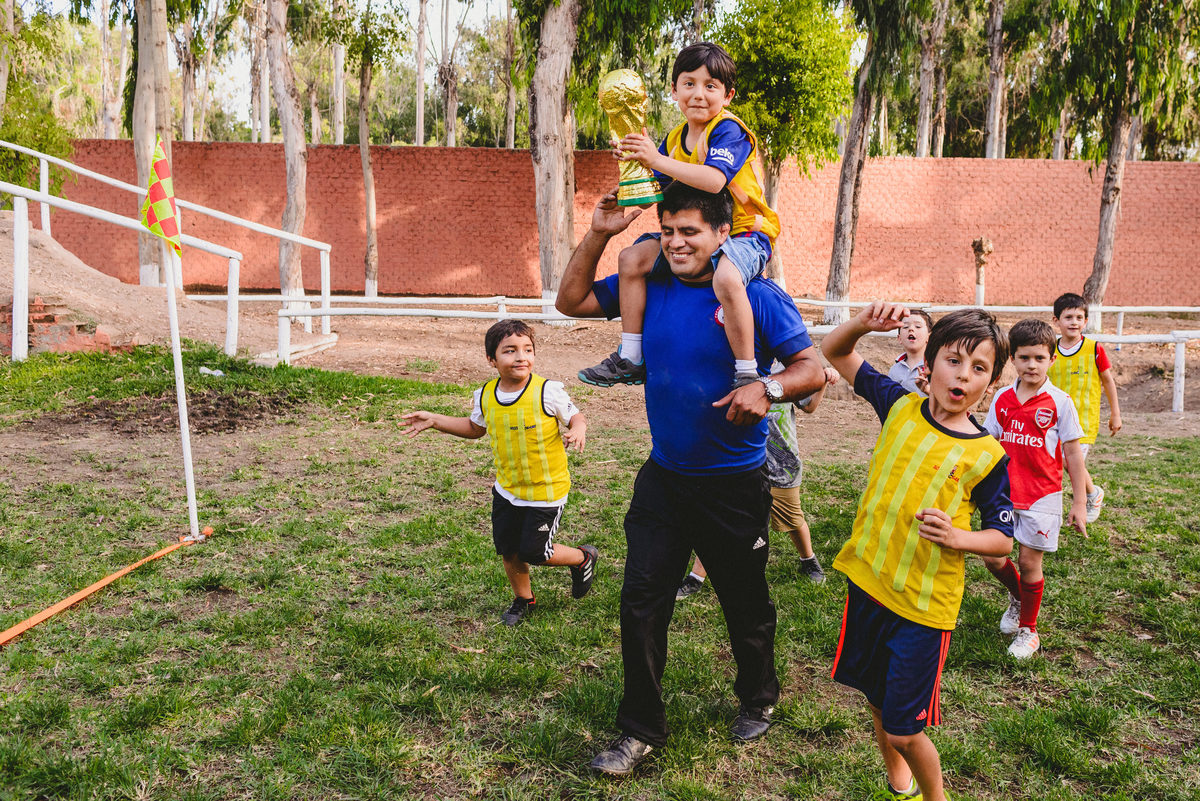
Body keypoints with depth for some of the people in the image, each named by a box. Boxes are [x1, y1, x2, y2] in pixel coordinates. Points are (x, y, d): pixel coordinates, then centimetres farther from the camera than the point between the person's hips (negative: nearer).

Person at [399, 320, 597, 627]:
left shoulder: (547, 391, -21)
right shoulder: (485, 396, -5)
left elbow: (575, 416, -7)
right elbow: (475, 428, 13)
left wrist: (578, 430, -31)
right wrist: (434, 420, 6)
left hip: (546, 490, -5)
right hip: (507, 489, 5)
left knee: (534, 552, 0)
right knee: (507, 551, 13)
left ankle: (584, 558, 30)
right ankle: (523, 600, 40)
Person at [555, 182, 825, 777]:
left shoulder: (758, 297, -13)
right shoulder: (649, 286, 0)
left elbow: (813, 369, -14)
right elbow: (572, 301, 5)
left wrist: (768, 387, -35)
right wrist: (598, 235, -7)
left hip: (734, 485, -3)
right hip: (663, 477, 3)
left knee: (746, 604, 15)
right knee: (641, 603, 3)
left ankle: (758, 700, 43)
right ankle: (641, 728, 19)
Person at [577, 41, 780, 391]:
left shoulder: (729, 130, -14)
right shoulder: (674, 139, 9)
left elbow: (713, 180, -33)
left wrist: (658, 160, -33)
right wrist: (638, 165, -9)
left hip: (744, 233, -8)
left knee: (726, 277, -40)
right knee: (631, 258, -1)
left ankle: (746, 374, -26)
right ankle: (630, 359, 4)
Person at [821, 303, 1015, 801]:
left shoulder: (987, 457, -11)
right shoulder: (901, 406, -2)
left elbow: (1003, 540, -3)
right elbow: (834, 353, 7)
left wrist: (957, 537, -23)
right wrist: (863, 324, -13)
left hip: (923, 606, -4)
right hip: (866, 581, 4)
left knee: (903, 732, 2)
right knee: (879, 705, 20)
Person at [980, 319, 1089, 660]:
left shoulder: (1059, 402, -8)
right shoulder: (1002, 399, 3)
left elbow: (1073, 454, -5)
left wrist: (1079, 502, -5)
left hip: (1042, 495, -3)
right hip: (1004, 492, 4)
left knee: (1029, 561, 2)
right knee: (992, 557, 3)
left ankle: (1028, 631, 22)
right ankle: (1017, 597, 36)